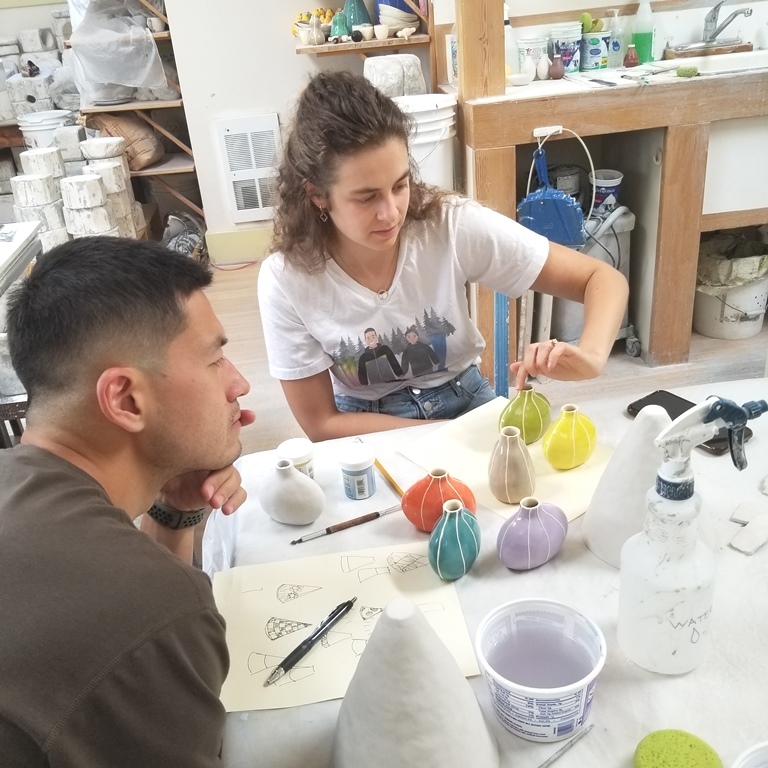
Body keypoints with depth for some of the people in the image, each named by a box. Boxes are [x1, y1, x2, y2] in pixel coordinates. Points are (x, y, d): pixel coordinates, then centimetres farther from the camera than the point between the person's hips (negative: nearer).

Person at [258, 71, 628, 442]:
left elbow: (604, 280, -15)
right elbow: (321, 424, -12)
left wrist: (591, 356, -35)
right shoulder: (286, 280, -21)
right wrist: (448, 433, -19)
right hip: (365, 427, -1)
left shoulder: (454, 225, -21)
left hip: (464, 399, 2)